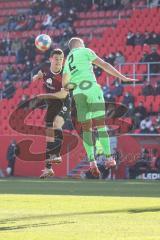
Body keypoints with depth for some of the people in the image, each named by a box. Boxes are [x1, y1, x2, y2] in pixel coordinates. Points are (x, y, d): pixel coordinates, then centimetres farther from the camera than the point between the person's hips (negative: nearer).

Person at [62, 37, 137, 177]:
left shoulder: (67, 62, 25)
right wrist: (122, 77, 4)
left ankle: (92, 162, -9)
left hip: (78, 95, 4)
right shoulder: (85, 52, 10)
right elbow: (104, 65, 3)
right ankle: (109, 158, -5)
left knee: (86, 128, 5)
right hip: (91, 90, -4)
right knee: (100, 125, 0)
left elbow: (65, 85, 21)